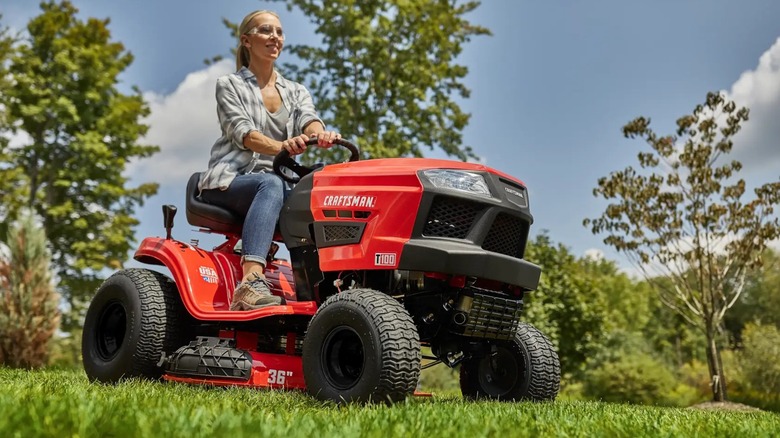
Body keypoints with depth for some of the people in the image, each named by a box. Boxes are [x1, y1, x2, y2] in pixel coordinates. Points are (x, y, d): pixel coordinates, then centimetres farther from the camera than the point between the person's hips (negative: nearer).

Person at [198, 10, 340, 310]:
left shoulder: (296, 92, 19)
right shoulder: (229, 85, 7)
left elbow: (308, 120, -4)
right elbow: (242, 132, -12)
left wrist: (321, 135, -31)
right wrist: (280, 147, -34)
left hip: (272, 184, 4)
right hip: (228, 182, -4)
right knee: (271, 184, -38)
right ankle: (251, 284, -52)